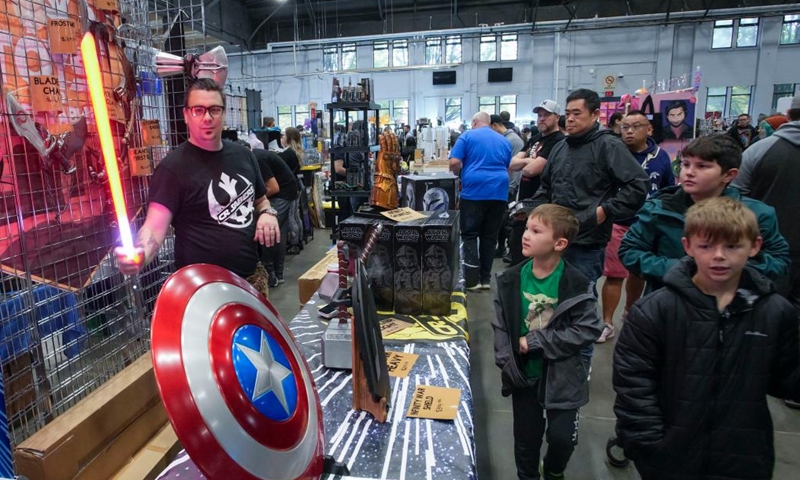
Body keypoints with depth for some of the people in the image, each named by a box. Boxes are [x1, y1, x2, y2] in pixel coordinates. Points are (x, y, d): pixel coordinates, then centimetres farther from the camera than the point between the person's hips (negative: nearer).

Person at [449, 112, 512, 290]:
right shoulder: (504, 140, 18)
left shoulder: (467, 136, 4)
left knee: (469, 235, 4)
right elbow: (508, 168, 22)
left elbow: (454, 163, -5)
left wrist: (461, 176, 12)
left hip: (473, 190, -4)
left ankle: (472, 280, -1)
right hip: (499, 191, 4)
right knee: (490, 236, 10)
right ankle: (485, 279, 15)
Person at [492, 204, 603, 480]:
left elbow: (588, 329, -18)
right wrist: (506, 362, -13)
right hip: (523, 374, 3)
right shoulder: (511, 280, -7)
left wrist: (537, 341, -20)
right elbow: (500, 325, -2)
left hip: (562, 376, -2)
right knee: (526, 438, 16)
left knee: (562, 437, 7)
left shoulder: (576, 285, -16)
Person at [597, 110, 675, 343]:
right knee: (614, 275, -2)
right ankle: (607, 323, 11)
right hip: (619, 223, -4)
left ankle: (630, 312, 39)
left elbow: (669, 192, 11)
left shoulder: (660, 156, 1)